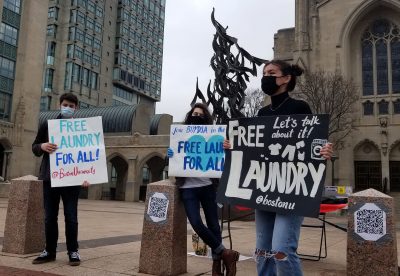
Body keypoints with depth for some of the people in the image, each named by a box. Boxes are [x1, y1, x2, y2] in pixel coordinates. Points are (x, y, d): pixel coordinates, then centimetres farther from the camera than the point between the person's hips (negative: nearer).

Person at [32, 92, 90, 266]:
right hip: (50, 177, 3)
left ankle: (73, 251, 10)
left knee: (71, 216, 1)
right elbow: (34, 147, 11)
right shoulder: (47, 125, 8)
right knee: (50, 217, 8)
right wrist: (42, 146, -14)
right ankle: (50, 251, 19)